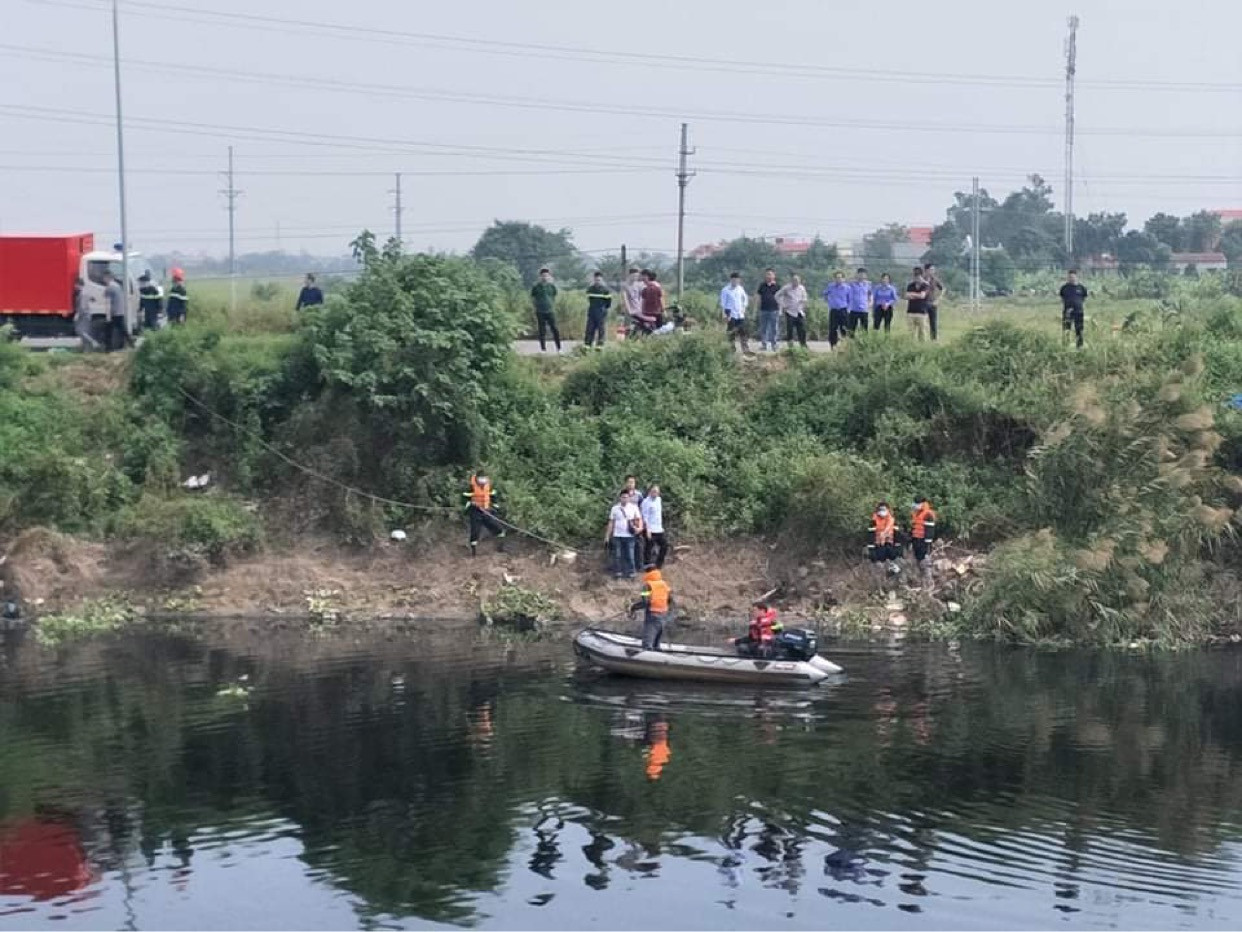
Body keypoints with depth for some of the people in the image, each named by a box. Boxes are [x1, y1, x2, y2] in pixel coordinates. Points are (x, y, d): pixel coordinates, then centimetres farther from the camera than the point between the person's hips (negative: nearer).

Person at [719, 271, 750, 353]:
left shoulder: (740, 289, 9)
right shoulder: (726, 290, -7)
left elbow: (745, 298, 24)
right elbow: (723, 303, -7)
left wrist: (744, 307, 10)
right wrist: (726, 314, -13)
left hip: (740, 315, 5)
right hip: (731, 315, -5)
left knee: (743, 332, 2)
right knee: (732, 334, -1)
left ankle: (746, 349, 5)